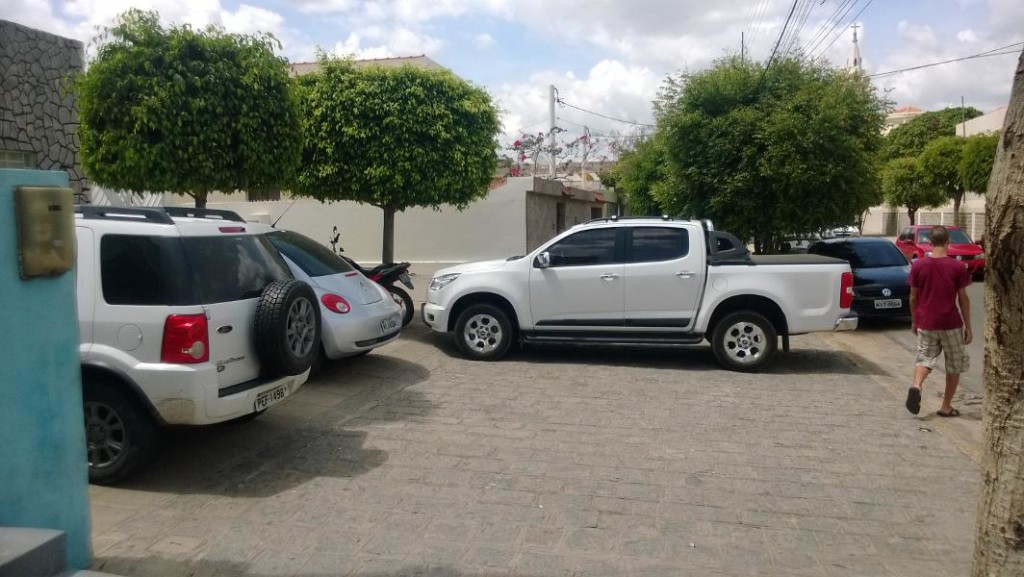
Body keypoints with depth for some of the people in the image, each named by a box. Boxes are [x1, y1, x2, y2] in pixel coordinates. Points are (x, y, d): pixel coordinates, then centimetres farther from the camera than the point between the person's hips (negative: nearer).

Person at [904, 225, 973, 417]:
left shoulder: (918, 265, -2)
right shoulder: (958, 267, -7)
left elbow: (913, 297, 3)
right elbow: (963, 299, -3)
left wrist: (914, 321, 15)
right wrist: (968, 327, 5)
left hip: (926, 324, 1)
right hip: (951, 324, -1)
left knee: (924, 358, 11)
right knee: (955, 365, 14)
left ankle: (916, 386, -19)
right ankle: (946, 406, 18)